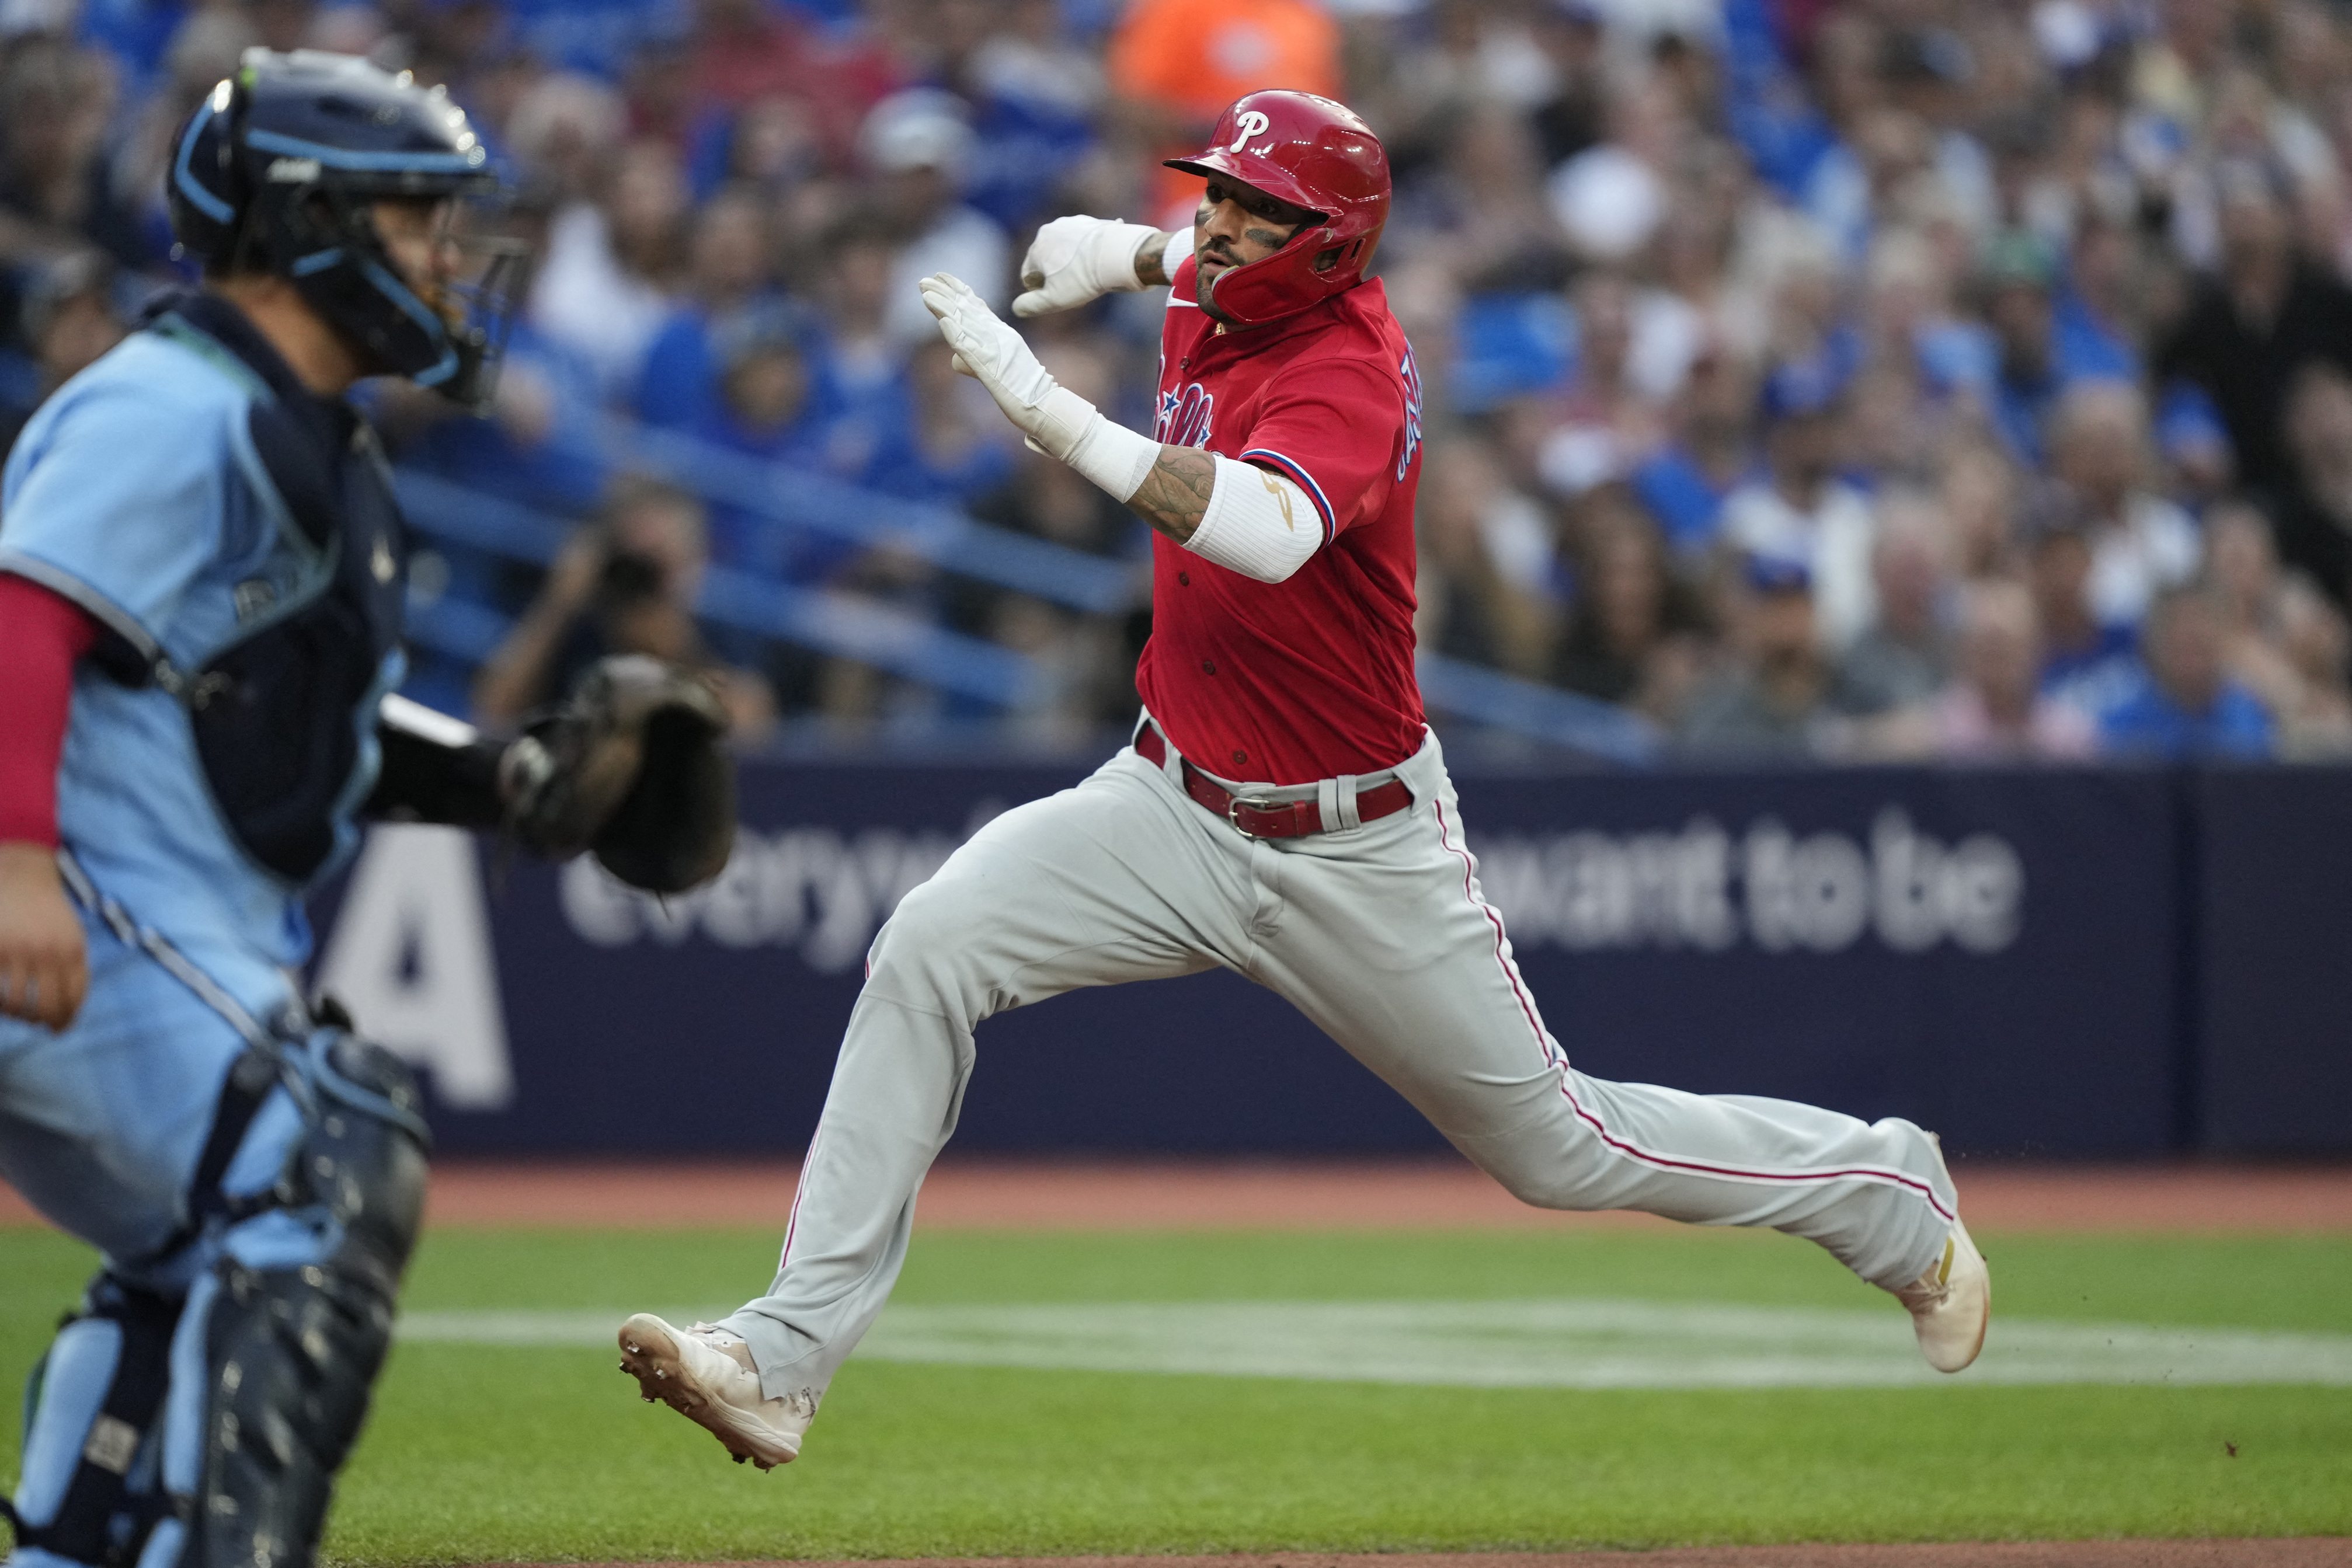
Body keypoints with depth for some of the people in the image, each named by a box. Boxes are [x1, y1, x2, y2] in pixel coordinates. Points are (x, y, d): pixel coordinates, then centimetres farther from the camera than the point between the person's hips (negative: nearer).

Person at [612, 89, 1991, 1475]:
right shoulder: (1219, 312, -1)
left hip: (1356, 847, -6)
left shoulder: (1349, 376, -25)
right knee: (929, 951, -18)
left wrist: (1052, 412, -54)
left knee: (1559, 1147, 7)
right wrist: (1124, 254, 14)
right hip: (1179, 804, 6)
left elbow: (1268, 533, -49)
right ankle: (788, 1359, -20)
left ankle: (1893, 1196, 33)